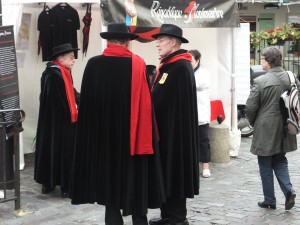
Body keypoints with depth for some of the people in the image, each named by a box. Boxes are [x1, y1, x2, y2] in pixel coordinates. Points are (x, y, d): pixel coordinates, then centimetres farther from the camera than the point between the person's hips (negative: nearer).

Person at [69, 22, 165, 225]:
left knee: (109, 179, 11)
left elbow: (86, 102, -2)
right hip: (134, 135, 0)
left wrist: (92, 131, 8)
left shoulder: (94, 64, -6)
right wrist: (146, 137, -1)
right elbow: (147, 103, -7)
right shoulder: (139, 64, -7)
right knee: (136, 180, 12)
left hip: (103, 134, 0)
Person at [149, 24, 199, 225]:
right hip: (166, 129, 9)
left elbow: (167, 102, -19)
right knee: (167, 174, 12)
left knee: (174, 173, -2)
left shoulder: (181, 67, -16)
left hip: (175, 131, -9)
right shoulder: (168, 65, 13)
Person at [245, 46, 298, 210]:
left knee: (266, 166, 9)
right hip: (284, 129, 5)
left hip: (265, 130, -5)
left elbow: (250, 107, -14)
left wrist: (253, 123, 5)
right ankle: (288, 190, 2)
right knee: (280, 161, 21)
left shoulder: (260, 81, -17)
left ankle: (269, 200, 16)